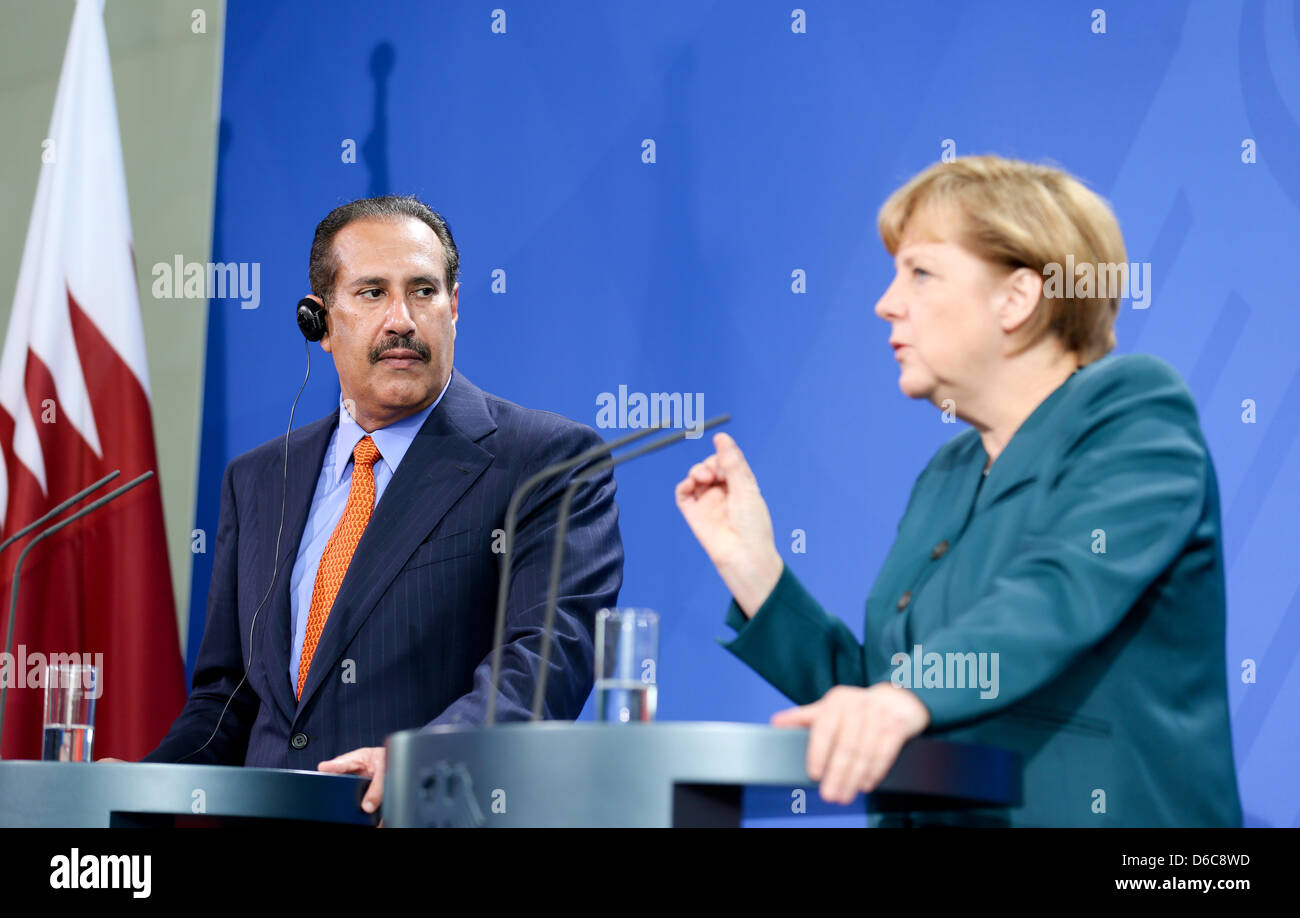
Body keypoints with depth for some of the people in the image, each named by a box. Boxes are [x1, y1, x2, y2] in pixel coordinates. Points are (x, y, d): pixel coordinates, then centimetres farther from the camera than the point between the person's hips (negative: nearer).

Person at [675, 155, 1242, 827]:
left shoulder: (1136, 417, -3)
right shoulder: (947, 476, 19)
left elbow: (1062, 594, -21)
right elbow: (871, 685, 18)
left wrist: (906, 696, -36)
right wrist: (751, 564, 8)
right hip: (929, 817, 6)